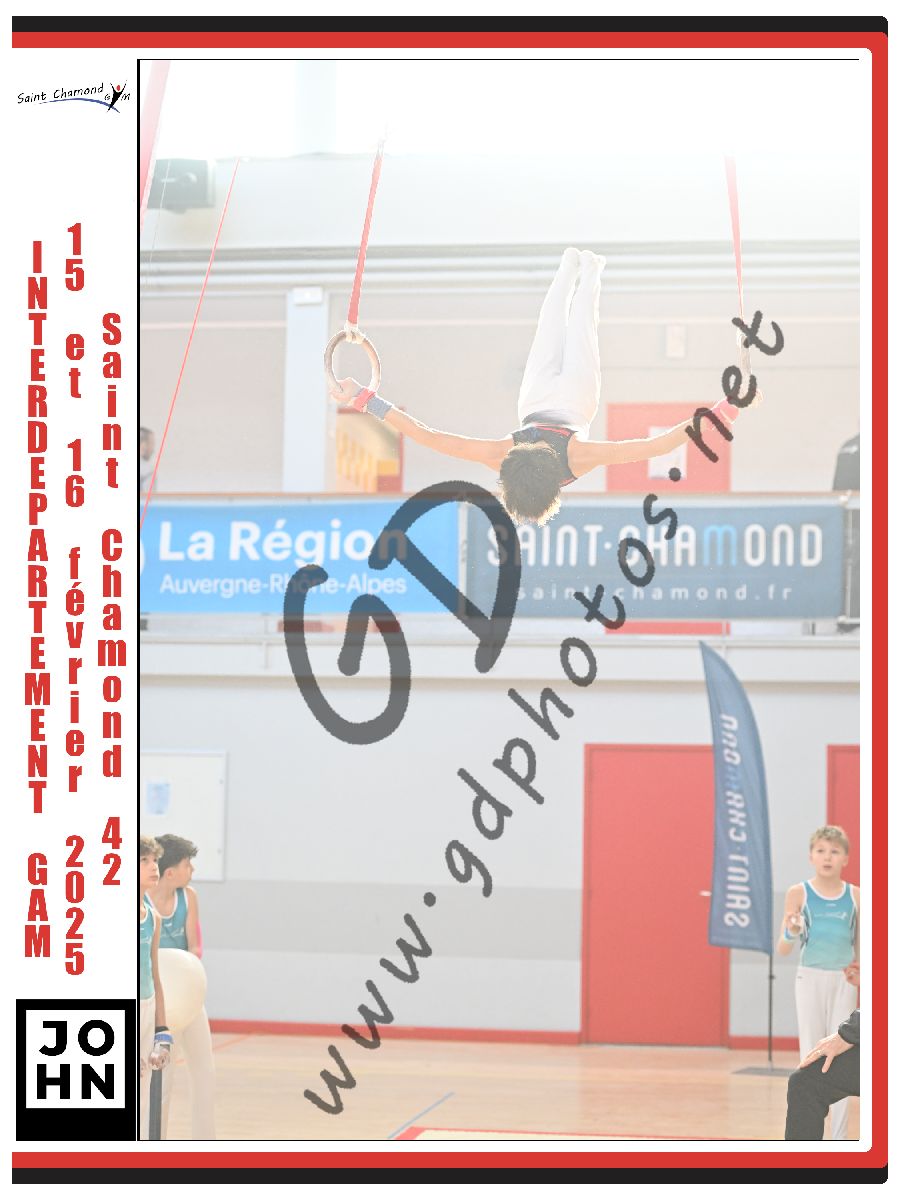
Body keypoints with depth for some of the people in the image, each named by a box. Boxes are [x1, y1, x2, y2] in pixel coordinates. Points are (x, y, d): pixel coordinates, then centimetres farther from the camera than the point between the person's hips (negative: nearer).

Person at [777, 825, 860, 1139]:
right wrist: (792, 931, -25)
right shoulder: (798, 894, -4)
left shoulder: (855, 896, 2)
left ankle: (838, 1138, 10)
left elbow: (859, 947, 12)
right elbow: (783, 948, -6)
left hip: (843, 981, 1)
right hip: (810, 978, -1)